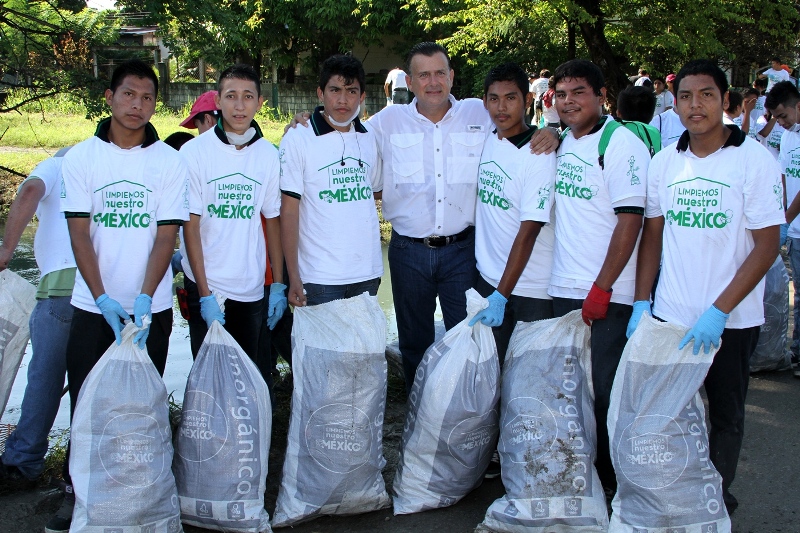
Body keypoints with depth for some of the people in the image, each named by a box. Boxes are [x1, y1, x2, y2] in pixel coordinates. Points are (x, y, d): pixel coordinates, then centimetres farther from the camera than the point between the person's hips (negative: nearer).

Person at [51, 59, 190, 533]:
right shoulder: (81, 158, 1)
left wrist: (144, 300, -17)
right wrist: (102, 298, -15)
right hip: (92, 306, 0)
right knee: (86, 403, 5)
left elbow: (166, 235, -5)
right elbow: (80, 233, -3)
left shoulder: (169, 161, -1)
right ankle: (77, 491, 19)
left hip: (151, 308, 0)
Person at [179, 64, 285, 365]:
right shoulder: (195, 152, -8)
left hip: (252, 288, 3)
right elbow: (190, 226, -8)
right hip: (204, 286, -2)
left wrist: (278, 284, 3)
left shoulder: (269, 155, 1)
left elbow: (273, 220, 7)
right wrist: (205, 294, -12)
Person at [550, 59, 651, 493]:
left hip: (608, 295, -7)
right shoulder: (563, 144, 11)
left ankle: (612, 478, 15)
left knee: (606, 391, 0)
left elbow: (630, 221, -16)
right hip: (563, 290, 7)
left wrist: (602, 287, -18)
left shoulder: (621, 144, -11)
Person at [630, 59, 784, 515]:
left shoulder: (755, 160, -10)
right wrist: (641, 302, -1)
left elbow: (767, 246, -12)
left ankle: (716, 500, 28)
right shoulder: (664, 162, 2)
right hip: (669, 315, 3)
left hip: (732, 320, -3)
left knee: (725, 415, 11)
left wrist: (718, 313, -18)